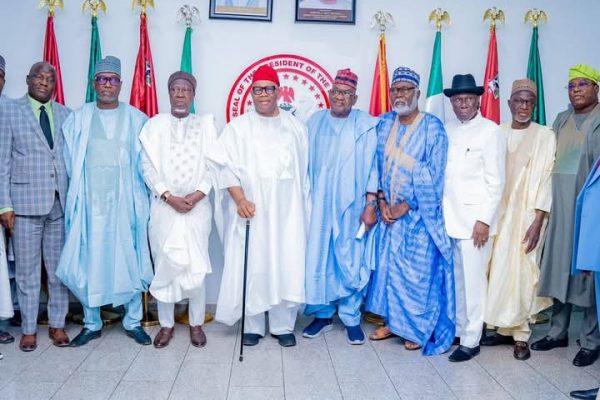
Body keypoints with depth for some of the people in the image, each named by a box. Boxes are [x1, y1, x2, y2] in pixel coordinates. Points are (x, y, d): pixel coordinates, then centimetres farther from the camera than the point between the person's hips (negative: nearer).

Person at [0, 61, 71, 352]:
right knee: (27, 270, 5)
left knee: (59, 268, 7)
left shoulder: (65, 115, 11)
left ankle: (57, 325, 20)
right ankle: (29, 329, 17)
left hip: (61, 203, 2)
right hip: (25, 202, -2)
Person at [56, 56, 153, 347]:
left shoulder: (136, 120, 2)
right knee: (88, 262, 5)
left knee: (129, 260, 2)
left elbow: (145, 162, 4)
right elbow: (70, 161, 8)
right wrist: (80, 191, 5)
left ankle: (133, 321, 16)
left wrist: (139, 193, 1)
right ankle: (92, 323, 19)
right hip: (89, 202, 1)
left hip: (125, 202, -1)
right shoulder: (78, 119, 6)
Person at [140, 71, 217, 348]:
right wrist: (169, 196, -10)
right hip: (164, 206, 1)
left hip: (197, 206, 0)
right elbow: (147, 165, 1)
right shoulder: (155, 125, 7)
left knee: (197, 265, -2)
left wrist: (198, 194, -11)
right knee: (164, 264, 2)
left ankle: (196, 324, 14)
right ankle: (166, 324, 17)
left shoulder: (205, 125, 8)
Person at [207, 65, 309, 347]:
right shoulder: (238, 127, 4)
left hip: (287, 212, 2)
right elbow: (226, 166, -3)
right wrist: (240, 200, -15)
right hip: (251, 212, -1)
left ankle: (283, 326, 15)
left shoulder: (294, 127, 12)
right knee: (251, 267, 2)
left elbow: (303, 169, 13)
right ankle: (252, 326, 15)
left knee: (287, 268, 2)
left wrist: (302, 206, 10)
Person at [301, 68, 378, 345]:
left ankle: (351, 318, 19)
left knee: (350, 262, 3)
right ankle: (323, 314, 22)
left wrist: (370, 204, -7)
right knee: (318, 258, 6)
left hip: (350, 205, -2)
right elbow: (306, 163, 9)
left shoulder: (365, 126, 0)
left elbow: (372, 166, -2)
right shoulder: (315, 122, 8)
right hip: (318, 205, 2)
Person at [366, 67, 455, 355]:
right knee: (388, 265, 10)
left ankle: (420, 328, 18)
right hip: (388, 211, 5)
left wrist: (406, 207, -13)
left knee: (418, 270, 2)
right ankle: (392, 321, 25)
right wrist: (382, 201, -4)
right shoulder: (384, 124, 7)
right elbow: (377, 164, 8)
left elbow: (433, 175, -11)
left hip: (418, 214, -4)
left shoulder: (432, 127, -8)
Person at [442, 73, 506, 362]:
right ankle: (457, 328, 28)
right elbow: (440, 174, 12)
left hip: (474, 219, -5)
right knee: (454, 279, 13)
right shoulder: (447, 131, 11)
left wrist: (484, 219, -12)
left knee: (473, 280, 1)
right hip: (448, 217, 5)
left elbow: (496, 181, -7)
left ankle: (471, 340, 12)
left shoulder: (490, 132, -4)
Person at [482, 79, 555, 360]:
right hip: (496, 212, 3)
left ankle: (521, 335, 12)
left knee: (521, 272, -1)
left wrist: (538, 221, -14)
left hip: (526, 215, -3)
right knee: (497, 270, 6)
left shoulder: (545, 136, -3)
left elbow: (546, 179, -7)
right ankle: (504, 328, 20)